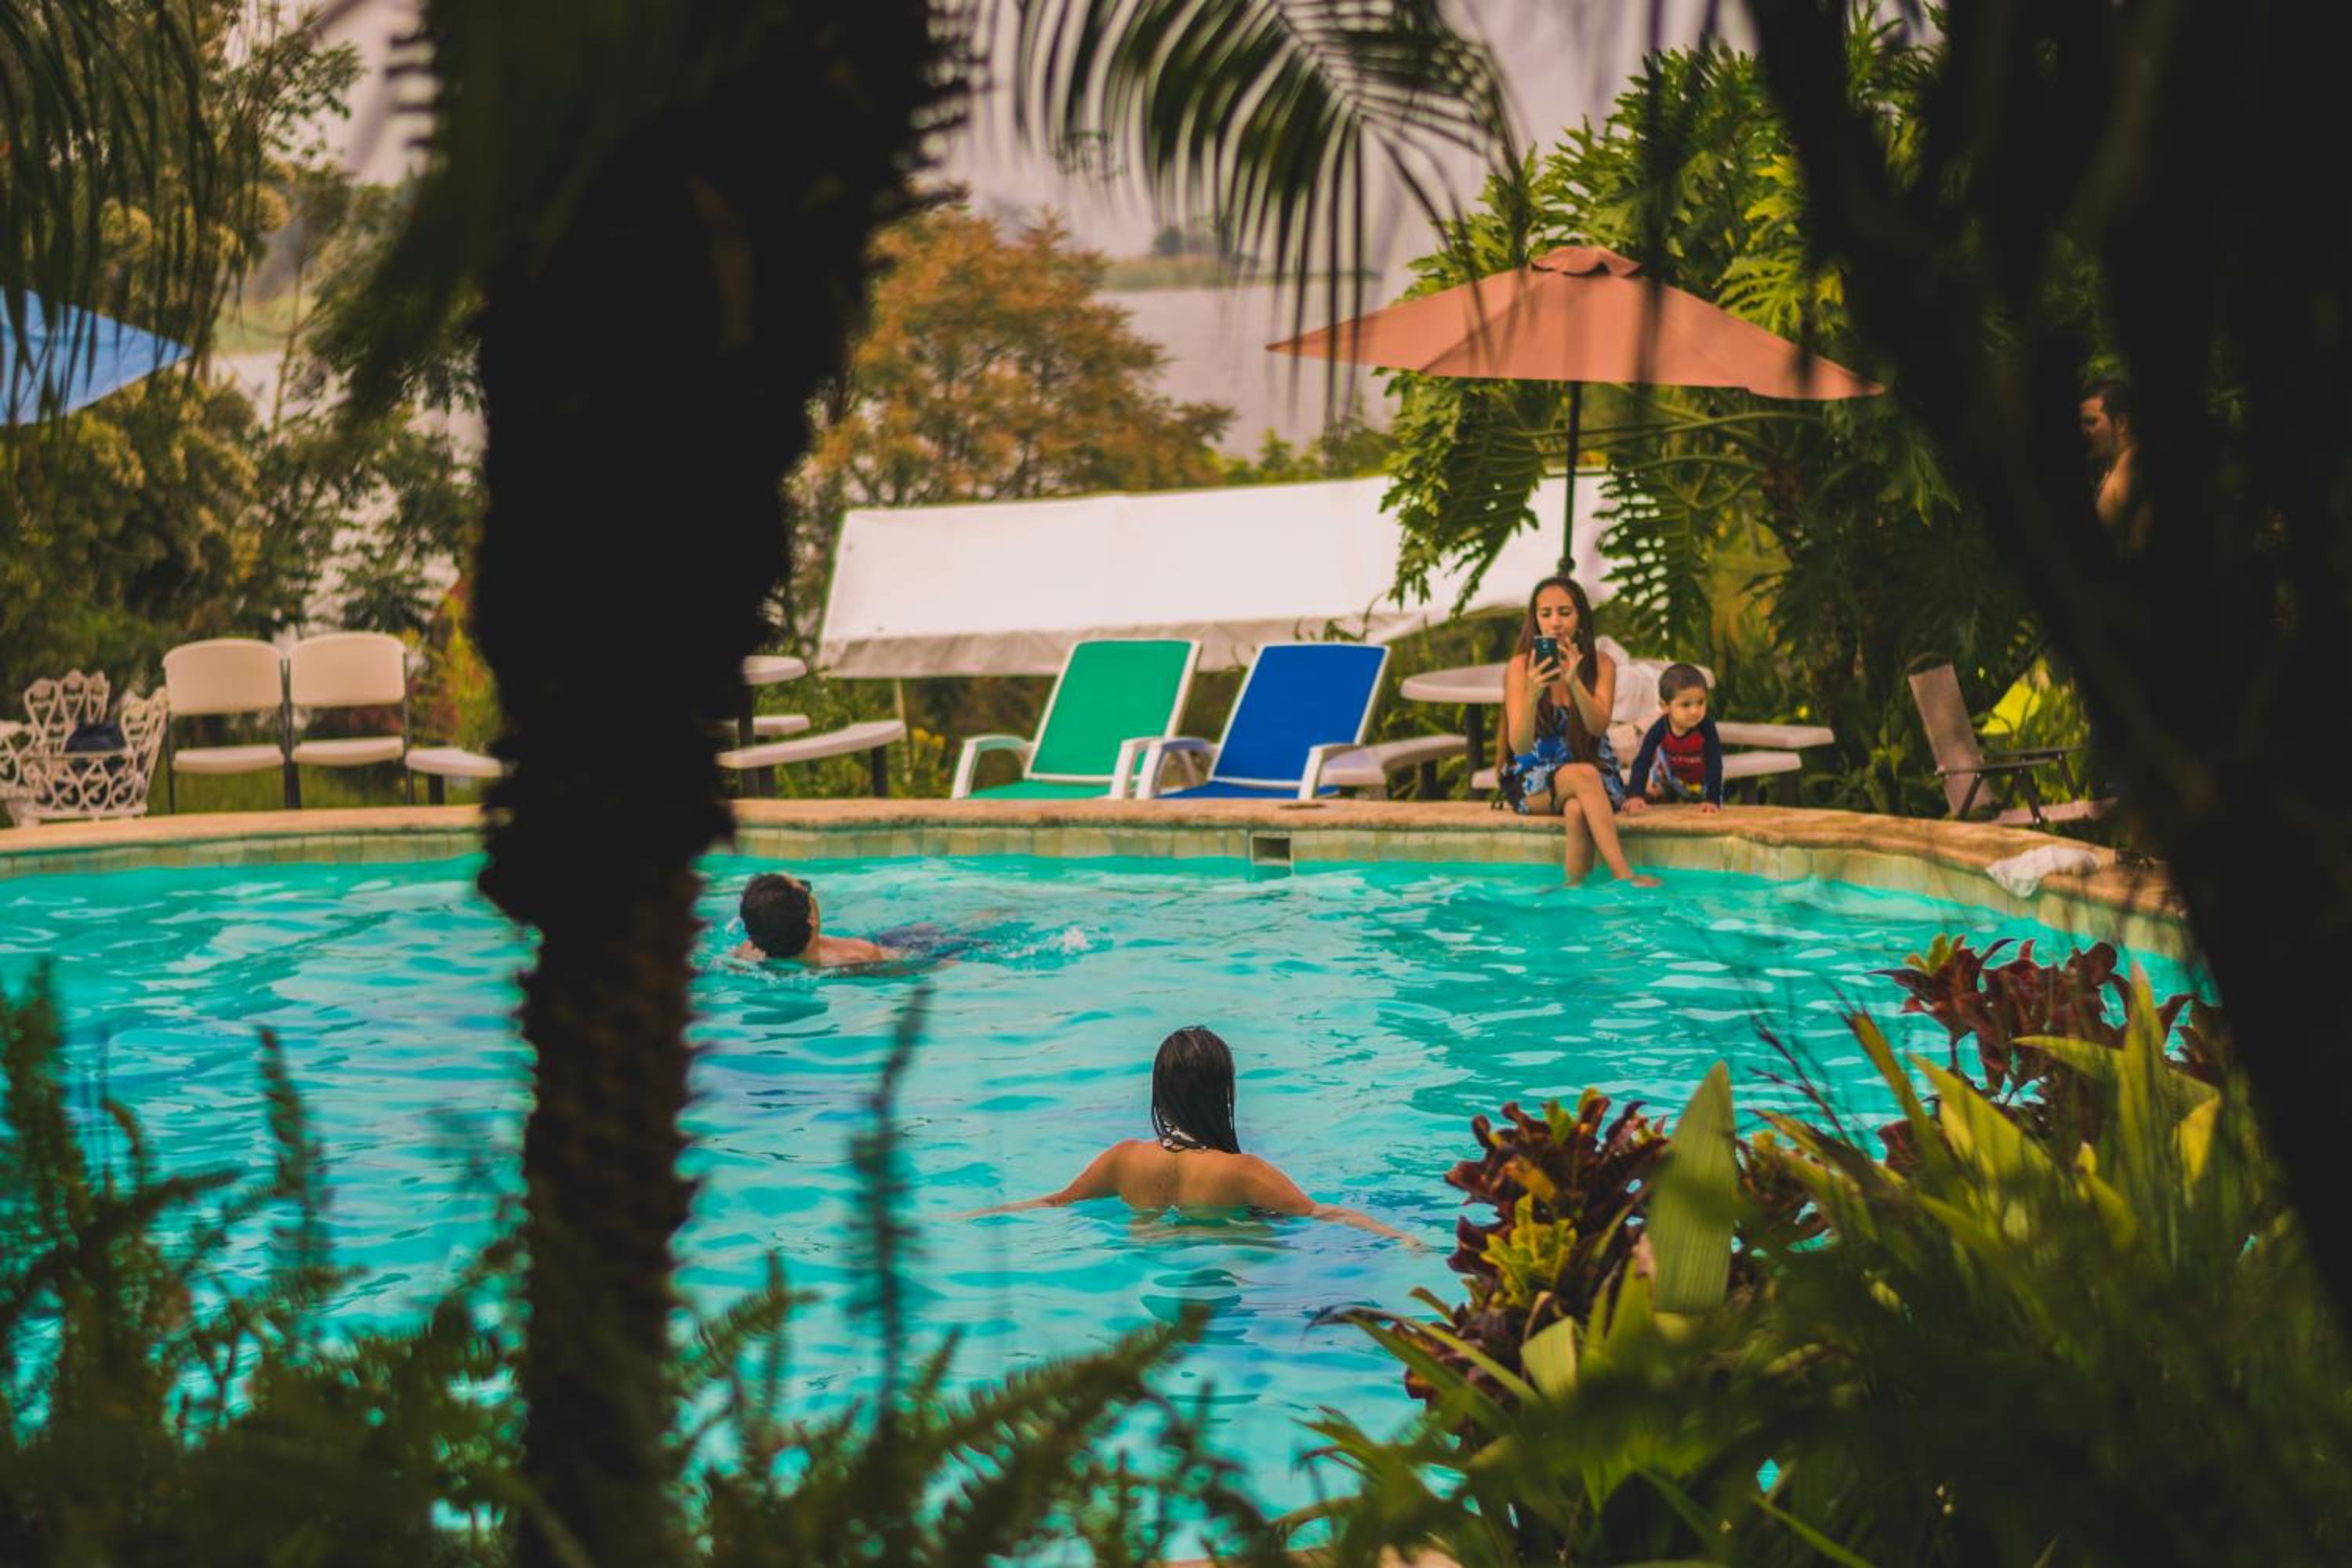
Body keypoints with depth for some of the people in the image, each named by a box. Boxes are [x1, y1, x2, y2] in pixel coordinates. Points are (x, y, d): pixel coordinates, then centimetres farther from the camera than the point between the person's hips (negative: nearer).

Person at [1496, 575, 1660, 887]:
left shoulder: (1601, 665, -1)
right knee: (1584, 776, -35)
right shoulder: (1520, 666, -7)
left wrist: (1574, 682, -33)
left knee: (1577, 810, -36)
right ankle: (1624, 875, -43)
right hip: (1533, 782, -1)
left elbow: (1598, 727, -16)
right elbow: (1519, 746, -16)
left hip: (1596, 773, 1)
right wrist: (1533, 694, -34)